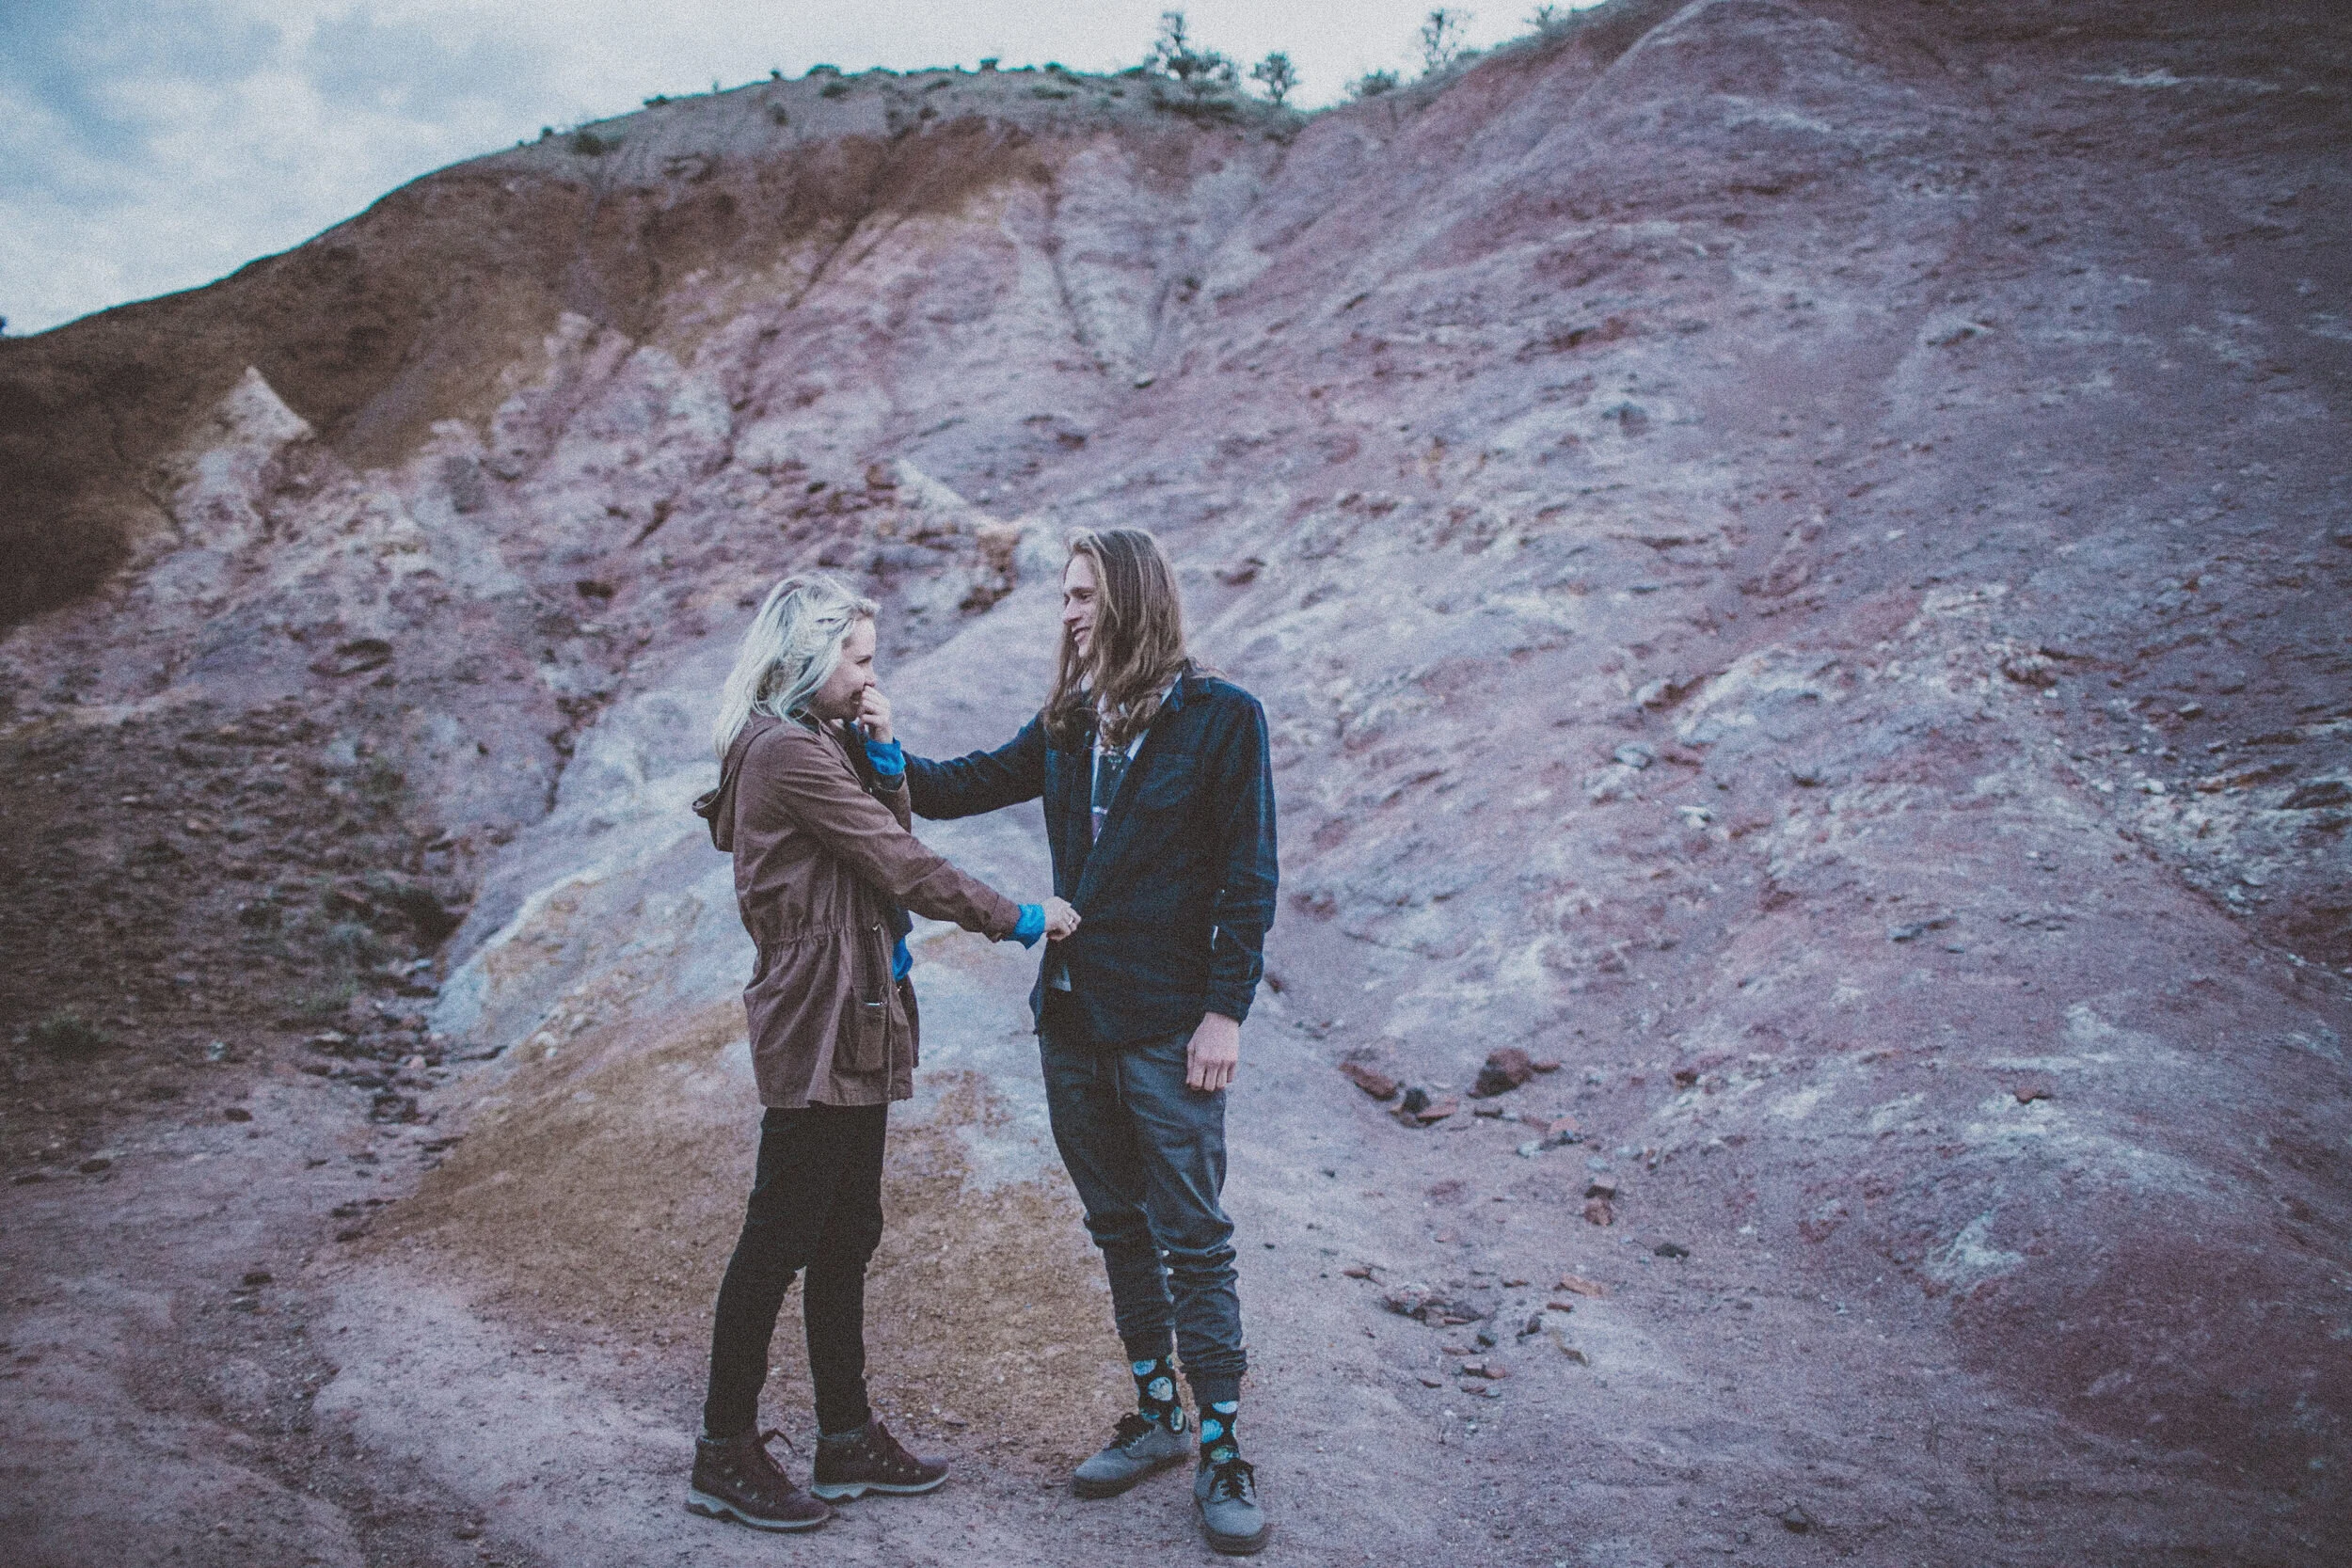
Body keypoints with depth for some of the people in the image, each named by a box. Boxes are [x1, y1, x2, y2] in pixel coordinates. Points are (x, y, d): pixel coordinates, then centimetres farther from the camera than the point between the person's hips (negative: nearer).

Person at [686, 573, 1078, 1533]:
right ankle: (725, 1458, 12)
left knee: (845, 1237, 14)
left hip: (853, 1024, 10)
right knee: (778, 1239, -1)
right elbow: (902, 868, -16)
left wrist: (883, 757, 2)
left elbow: (889, 838, 15)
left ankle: (848, 1442, 24)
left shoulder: (819, 745, 16)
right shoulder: (787, 752, -16)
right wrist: (1020, 920, -9)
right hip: (818, 1025, -10)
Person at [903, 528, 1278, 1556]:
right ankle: (1155, 1418, 29)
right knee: (1118, 1228, 15)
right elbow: (957, 788, 13)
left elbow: (1248, 876, -9)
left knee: (1192, 1240, -1)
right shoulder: (1067, 726, 9)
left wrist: (1225, 1010, -14)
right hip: (1072, 1017, 6)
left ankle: (1222, 1451, 11)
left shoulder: (1221, 717, -7)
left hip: (1165, 1025, -6)